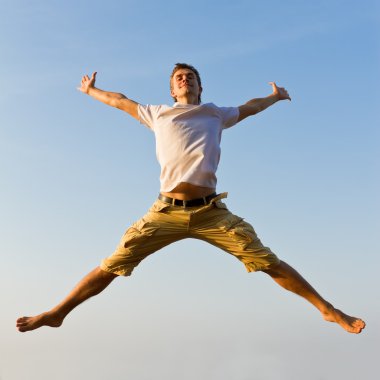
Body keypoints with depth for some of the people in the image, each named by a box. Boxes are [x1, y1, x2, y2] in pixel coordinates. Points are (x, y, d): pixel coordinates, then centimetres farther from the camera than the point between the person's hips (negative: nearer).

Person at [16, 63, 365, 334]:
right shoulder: (157, 114, 17)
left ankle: (327, 309, 5)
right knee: (113, 265, -2)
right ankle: (56, 314, 12)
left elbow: (248, 108, 37)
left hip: (212, 212, 0)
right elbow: (121, 101, 34)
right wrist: (92, 92, 49)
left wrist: (275, 96, 53)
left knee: (268, 262, -5)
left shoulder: (216, 115, 17)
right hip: (167, 211, 0)